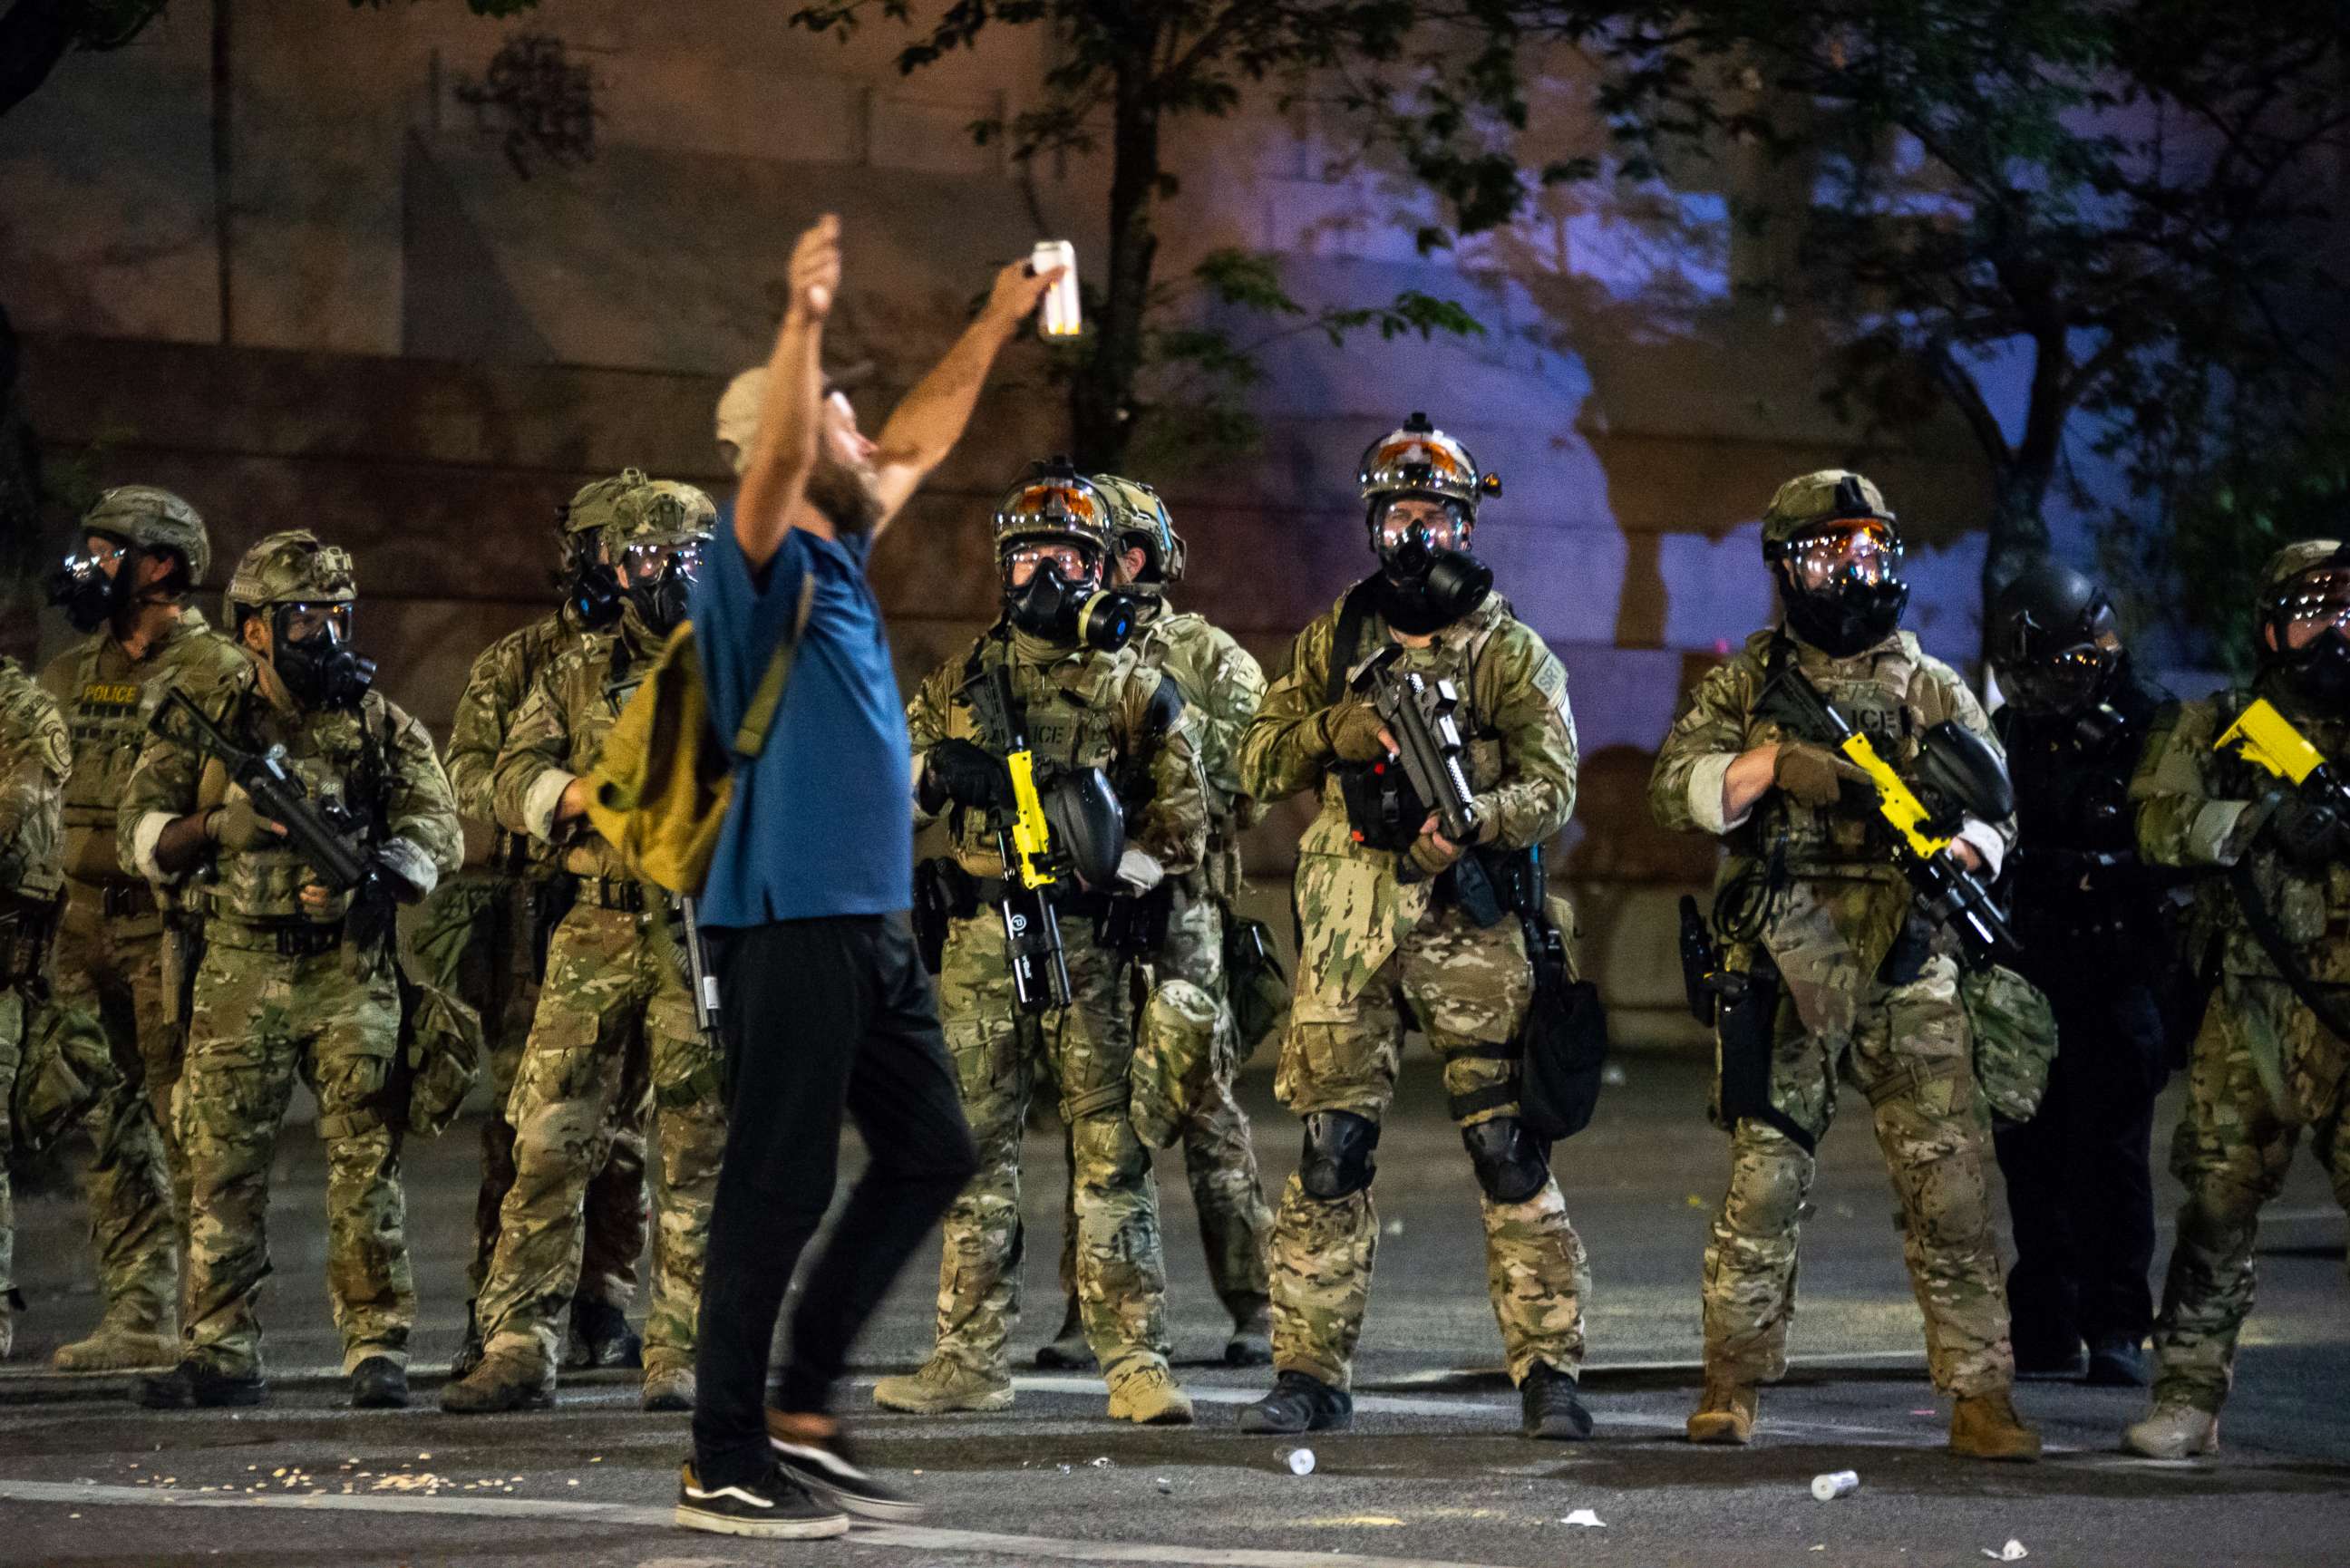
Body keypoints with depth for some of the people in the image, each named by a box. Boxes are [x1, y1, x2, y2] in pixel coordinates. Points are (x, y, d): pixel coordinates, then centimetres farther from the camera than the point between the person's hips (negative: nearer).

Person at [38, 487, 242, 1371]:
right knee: (113, 1134, 8)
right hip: (85, 929, 7)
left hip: (175, 930, -7)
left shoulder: (218, 676, -5)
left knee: (191, 1129, -7)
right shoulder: (72, 675, 17)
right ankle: (137, 1319, 13)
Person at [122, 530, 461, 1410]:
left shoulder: (382, 726, 6)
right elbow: (140, 840, 5)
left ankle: (377, 1350, 0)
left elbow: (437, 833, -1)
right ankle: (221, 1354, 9)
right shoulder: (204, 721, 6)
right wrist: (218, 825, -14)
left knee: (367, 1164, -4)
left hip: (352, 974, -1)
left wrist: (368, 877, -19)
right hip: (237, 973, 1)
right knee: (222, 1164, 1)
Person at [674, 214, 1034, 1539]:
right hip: (790, 920, -9)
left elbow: (921, 442, 30)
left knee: (933, 1154, 12)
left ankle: (804, 1413, 17)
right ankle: (724, 1467, -1)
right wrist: (805, 322, -43)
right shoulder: (767, 568, -9)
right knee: (779, 1185, -6)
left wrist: (1000, 324, 32)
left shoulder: (842, 563, 16)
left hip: (874, 921, 9)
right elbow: (776, 458, -29)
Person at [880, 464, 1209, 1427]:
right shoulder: (960, 681, 14)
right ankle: (970, 1359, 11)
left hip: (1087, 946, -3)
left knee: (1110, 1156, -6)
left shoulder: (1134, 686, 7)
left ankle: (1136, 1361, -5)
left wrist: (1120, 875, -13)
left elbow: (1183, 814, 3)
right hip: (978, 944, 3)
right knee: (977, 1154, 5)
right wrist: (937, 770, -9)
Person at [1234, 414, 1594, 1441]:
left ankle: (1550, 1374, -3)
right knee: (1329, 1154, 2)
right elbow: (1257, 766, 14)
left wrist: (1472, 821, -24)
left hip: (1468, 927, -3)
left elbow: (1552, 785, -5)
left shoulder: (1509, 649, 4)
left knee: (1509, 1153, -6)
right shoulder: (1334, 639, 15)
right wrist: (1331, 731, -5)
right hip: (1347, 929, 3)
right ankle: (1311, 1375, 8)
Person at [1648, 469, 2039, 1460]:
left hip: (1910, 978, 1)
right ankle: (1732, 1386, 14)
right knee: (1764, 1182, 2)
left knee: (1949, 1184, -5)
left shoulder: (1935, 692, 12)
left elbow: (1992, 809, 6)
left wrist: (1958, 854, -16)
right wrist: (1774, 760, -17)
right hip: (1783, 976, 0)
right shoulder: (1744, 685, 10)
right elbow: (1675, 791, -1)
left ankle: (1980, 1397, -3)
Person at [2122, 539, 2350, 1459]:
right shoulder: (2215, 730, 9)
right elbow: (2160, 822, -5)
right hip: (2254, 1011, 0)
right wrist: (2262, 821, -18)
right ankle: (2189, 1395, 7)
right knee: (2220, 1195, 0)